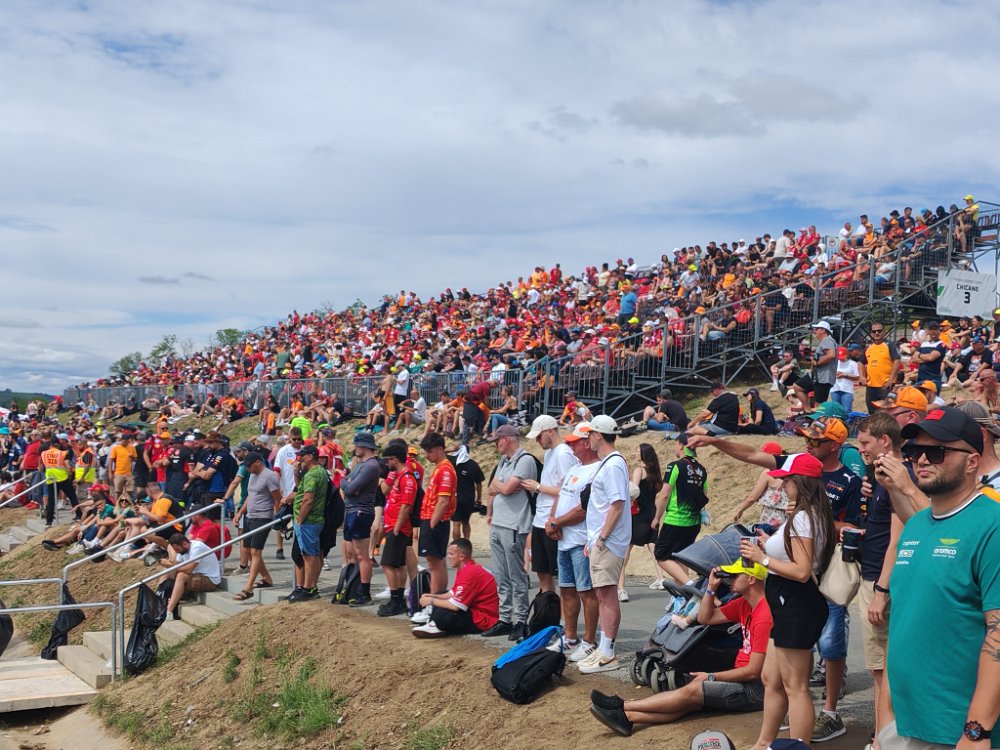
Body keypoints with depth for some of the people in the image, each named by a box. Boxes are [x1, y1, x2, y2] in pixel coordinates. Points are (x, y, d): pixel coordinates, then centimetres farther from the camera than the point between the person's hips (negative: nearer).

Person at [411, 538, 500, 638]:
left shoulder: (470, 572, -23)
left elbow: (455, 606, -24)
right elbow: (453, 593, 18)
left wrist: (432, 601, -11)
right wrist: (434, 597, 2)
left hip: (482, 620, -11)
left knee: (441, 615, -32)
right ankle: (435, 626, -5)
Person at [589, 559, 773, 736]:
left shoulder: (764, 616, -21)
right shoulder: (744, 604, 10)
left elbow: (753, 671, -20)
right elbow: (704, 618, 16)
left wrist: (711, 677, -11)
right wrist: (711, 587, 1)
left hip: (756, 688, -8)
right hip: (743, 679, 8)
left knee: (693, 691, -14)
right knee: (690, 702, -9)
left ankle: (621, 706, -13)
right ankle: (626, 717, -22)